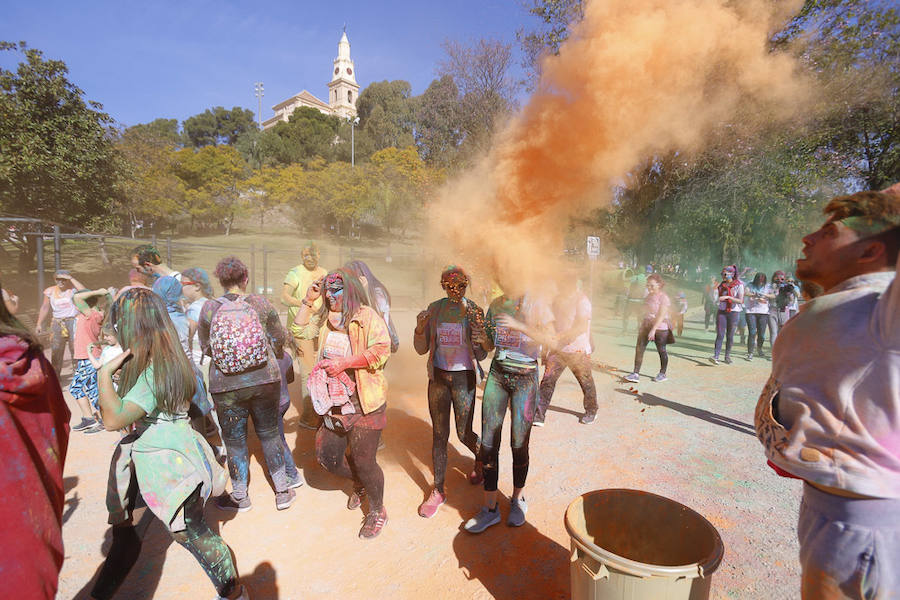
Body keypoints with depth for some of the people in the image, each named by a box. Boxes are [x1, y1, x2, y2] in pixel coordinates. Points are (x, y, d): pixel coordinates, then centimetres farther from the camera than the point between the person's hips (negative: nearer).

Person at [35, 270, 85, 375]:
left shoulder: (73, 289, -3)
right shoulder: (50, 291, 7)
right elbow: (45, 307, 12)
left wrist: (71, 278, -20)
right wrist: (39, 324, 7)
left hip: (73, 322, -3)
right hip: (57, 323, 3)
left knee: (75, 349, -3)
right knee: (55, 350, 7)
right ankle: (55, 375, 18)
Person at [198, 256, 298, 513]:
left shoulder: (209, 309, -7)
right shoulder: (260, 304, -7)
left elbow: (205, 348, 5)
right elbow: (279, 340, 0)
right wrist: (273, 356, 22)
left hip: (226, 386, -1)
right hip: (265, 379, 1)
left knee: (234, 440, 15)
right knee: (269, 433, 16)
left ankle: (240, 497, 32)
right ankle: (283, 491, 27)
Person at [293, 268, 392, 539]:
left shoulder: (367, 316, -11)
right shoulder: (325, 318, 11)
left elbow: (381, 350, -20)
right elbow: (300, 326, 21)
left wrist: (344, 362, -23)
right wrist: (308, 300, 8)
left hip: (364, 404, -7)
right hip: (334, 403, 7)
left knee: (363, 461, 1)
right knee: (326, 456, 12)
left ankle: (377, 511, 28)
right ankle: (360, 484, 42)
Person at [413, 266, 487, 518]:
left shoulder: (475, 311, -6)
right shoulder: (434, 309, 1)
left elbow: (481, 355, -5)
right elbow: (422, 349, 3)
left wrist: (478, 337, -25)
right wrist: (420, 327, -15)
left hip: (464, 378, -2)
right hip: (438, 376, 3)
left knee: (464, 434, 7)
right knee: (439, 434, 8)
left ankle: (481, 457, 42)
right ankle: (438, 490, 23)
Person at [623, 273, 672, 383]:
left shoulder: (663, 298, -14)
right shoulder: (648, 296, 9)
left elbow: (661, 316, -20)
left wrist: (653, 330, -25)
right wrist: (641, 326, 17)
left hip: (660, 329, -7)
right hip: (646, 326, 7)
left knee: (661, 351, 9)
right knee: (639, 348, -2)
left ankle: (662, 374, 26)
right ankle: (636, 373, 0)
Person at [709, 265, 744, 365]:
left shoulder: (739, 285, -4)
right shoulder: (721, 285, 9)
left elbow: (740, 300, -14)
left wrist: (727, 297, -22)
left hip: (733, 312, -2)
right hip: (721, 311, 3)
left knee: (730, 336, 5)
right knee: (720, 334, -7)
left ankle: (727, 356, 19)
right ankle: (716, 356, -14)